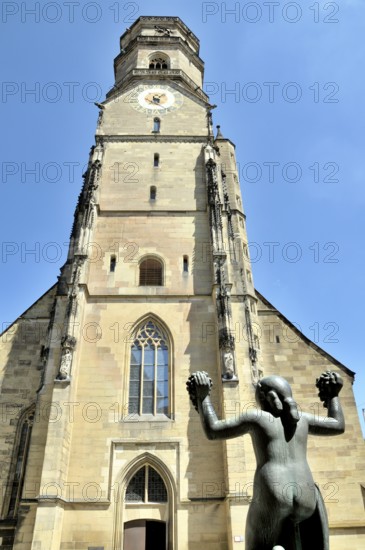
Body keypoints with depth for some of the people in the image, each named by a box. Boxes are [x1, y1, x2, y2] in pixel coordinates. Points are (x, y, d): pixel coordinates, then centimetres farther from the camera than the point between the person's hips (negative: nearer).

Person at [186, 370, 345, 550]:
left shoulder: (256, 417, 2)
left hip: (271, 499, -3)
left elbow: (212, 430, 4)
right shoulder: (301, 418, 14)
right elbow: (338, 425, 28)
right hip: (306, 499, 3)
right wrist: (334, 394, 40)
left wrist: (203, 396, 9)